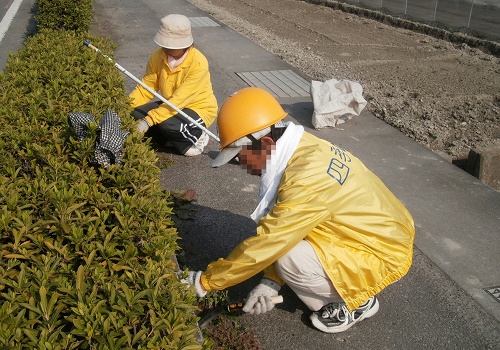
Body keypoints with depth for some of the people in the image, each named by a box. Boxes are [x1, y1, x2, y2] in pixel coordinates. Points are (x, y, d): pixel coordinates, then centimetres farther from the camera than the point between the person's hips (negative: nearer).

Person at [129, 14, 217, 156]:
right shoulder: (158, 56, -11)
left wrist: (148, 120, -39)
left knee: (167, 124, -34)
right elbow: (145, 88, -5)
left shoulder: (198, 63, -28)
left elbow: (179, 99, -33)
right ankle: (175, 137, 1)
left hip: (199, 108, -6)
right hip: (172, 105, 6)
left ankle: (197, 137, -4)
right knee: (135, 114, -15)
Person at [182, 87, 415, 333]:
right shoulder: (305, 149, -6)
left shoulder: (305, 183, -33)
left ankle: (358, 302, 3)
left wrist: (205, 281, -13)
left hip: (383, 254, -8)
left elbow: (264, 246, -25)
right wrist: (270, 282, -1)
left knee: (290, 259, -24)